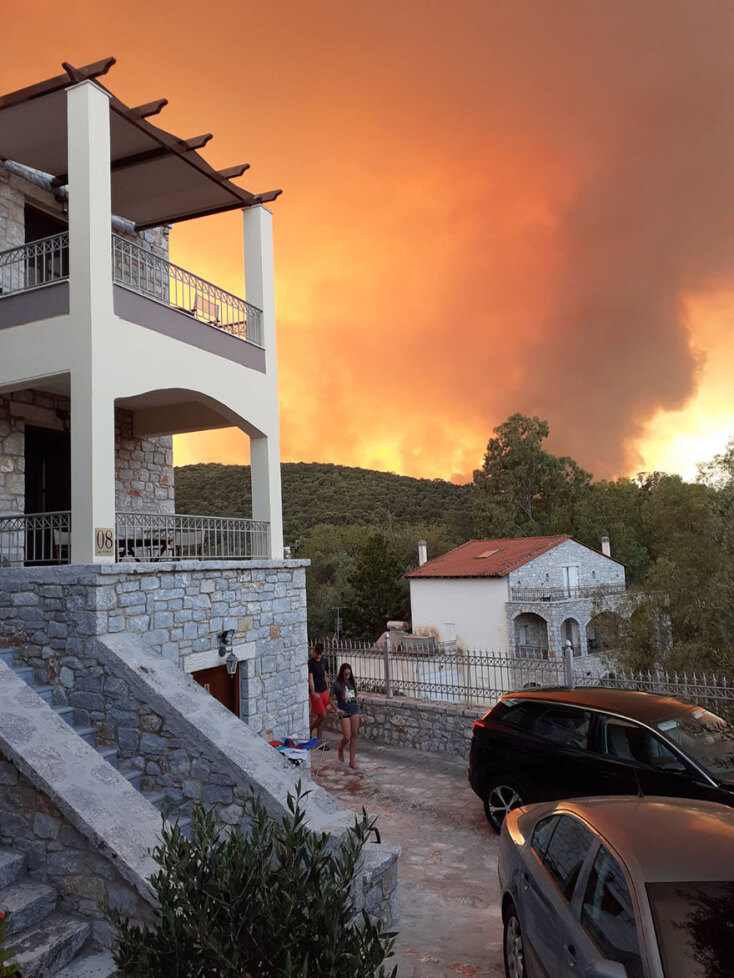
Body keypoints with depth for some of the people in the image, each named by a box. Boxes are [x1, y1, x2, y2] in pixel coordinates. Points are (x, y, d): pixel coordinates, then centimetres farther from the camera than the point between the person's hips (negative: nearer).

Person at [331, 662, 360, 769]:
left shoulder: (352, 682, 6)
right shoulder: (336, 684, -8)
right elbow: (331, 699, -5)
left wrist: (357, 708, 11)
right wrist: (337, 710, -13)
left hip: (354, 710, 4)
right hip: (344, 712, -4)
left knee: (354, 736, 4)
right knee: (347, 737, -5)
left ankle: (352, 761, 11)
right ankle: (340, 749, 29)